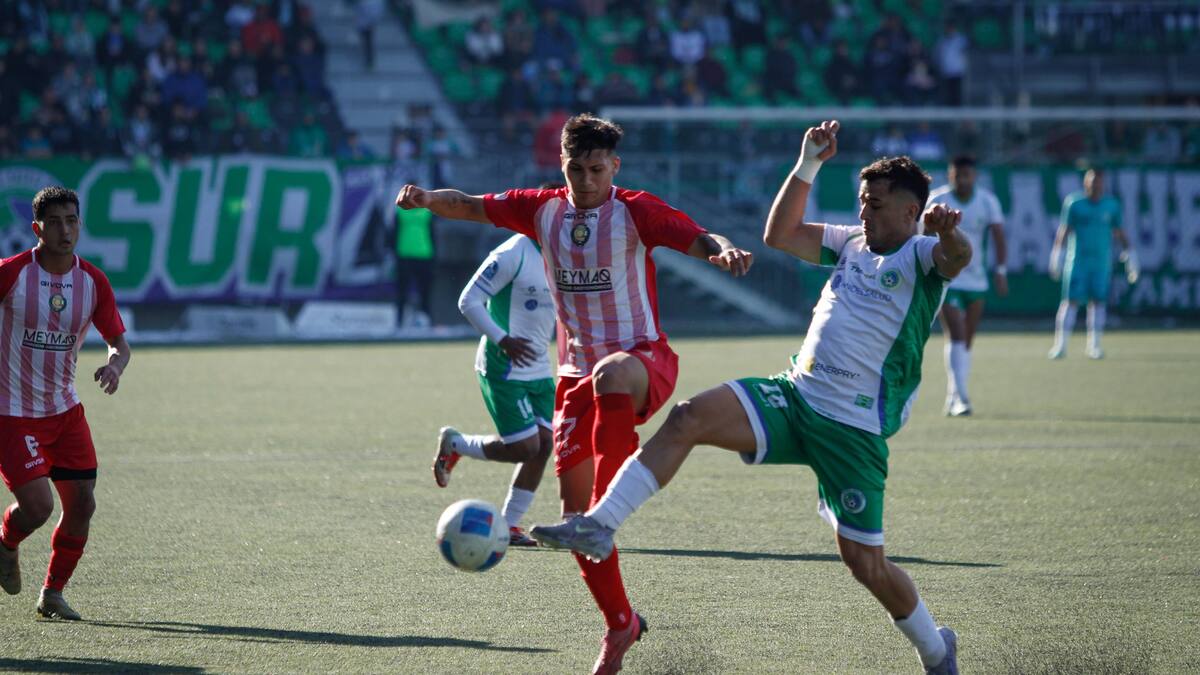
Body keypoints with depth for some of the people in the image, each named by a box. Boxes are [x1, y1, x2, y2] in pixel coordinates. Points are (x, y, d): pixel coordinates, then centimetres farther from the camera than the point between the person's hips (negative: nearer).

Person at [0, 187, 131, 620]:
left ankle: (53, 593, 17)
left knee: (81, 504, -1)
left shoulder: (93, 282, -2)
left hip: (64, 408, 5)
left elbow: (119, 342, 2)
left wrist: (114, 365, -21)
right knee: (37, 506, -14)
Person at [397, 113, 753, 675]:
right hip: (576, 373, 5)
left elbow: (696, 239, -21)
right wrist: (428, 199, -14)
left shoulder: (634, 211, -7)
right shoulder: (544, 209, 6)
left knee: (609, 376, -44)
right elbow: (472, 207, 7)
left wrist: (724, 251, -44)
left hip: (644, 362, -5)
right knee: (574, 511, 1)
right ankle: (619, 623, 16)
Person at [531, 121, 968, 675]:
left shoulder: (920, 256, -5)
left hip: (854, 430, -6)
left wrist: (948, 233, -52)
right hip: (793, 395, 6)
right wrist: (808, 166, 12)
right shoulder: (854, 243, 16)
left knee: (866, 564, -3)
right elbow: (779, 235, 21)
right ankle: (598, 525, -22)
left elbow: (956, 257, -29)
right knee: (690, 417, -18)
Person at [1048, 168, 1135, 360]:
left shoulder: (1112, 205, 7)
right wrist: (1057, 253, -10)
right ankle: (1060, 344, -3)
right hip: (1076, 261, -3)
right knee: (1071, 300, -6)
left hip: (1102, 262, 3)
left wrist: (1129, 257, 11)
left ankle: (1094, 345, 7)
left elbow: (1118, 233, 14)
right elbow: (1064, 229, -1)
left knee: (1098, 301, 0)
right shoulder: (1073, 202, -1)